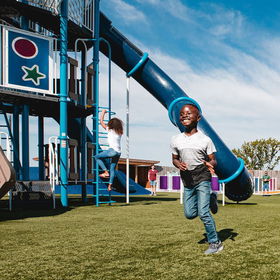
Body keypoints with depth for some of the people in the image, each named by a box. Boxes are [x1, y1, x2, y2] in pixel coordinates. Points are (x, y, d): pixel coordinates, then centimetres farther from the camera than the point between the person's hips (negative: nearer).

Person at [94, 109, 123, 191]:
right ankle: (110, 185, 7)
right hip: (118, 153, 7)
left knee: (97, 157, 8)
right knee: (112, 169, 11)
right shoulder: (120, 132, 17)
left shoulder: (110, 130, 3)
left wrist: (103, 113, 25)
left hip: (112, 150, -7)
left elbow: (101, 122, 13)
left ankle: (106, 172, -1)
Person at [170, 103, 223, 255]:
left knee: (203, 212, -12)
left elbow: (213, 160, 1)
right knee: (189, 214, 9)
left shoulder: (205, 140, -5)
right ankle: (210, 198, 36)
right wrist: (179, 164, -11)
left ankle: (215, 243, 7)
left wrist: (210, 164, -24)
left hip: (202, 177, -4)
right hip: (187, 179, 4)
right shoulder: (175, 140, 4)